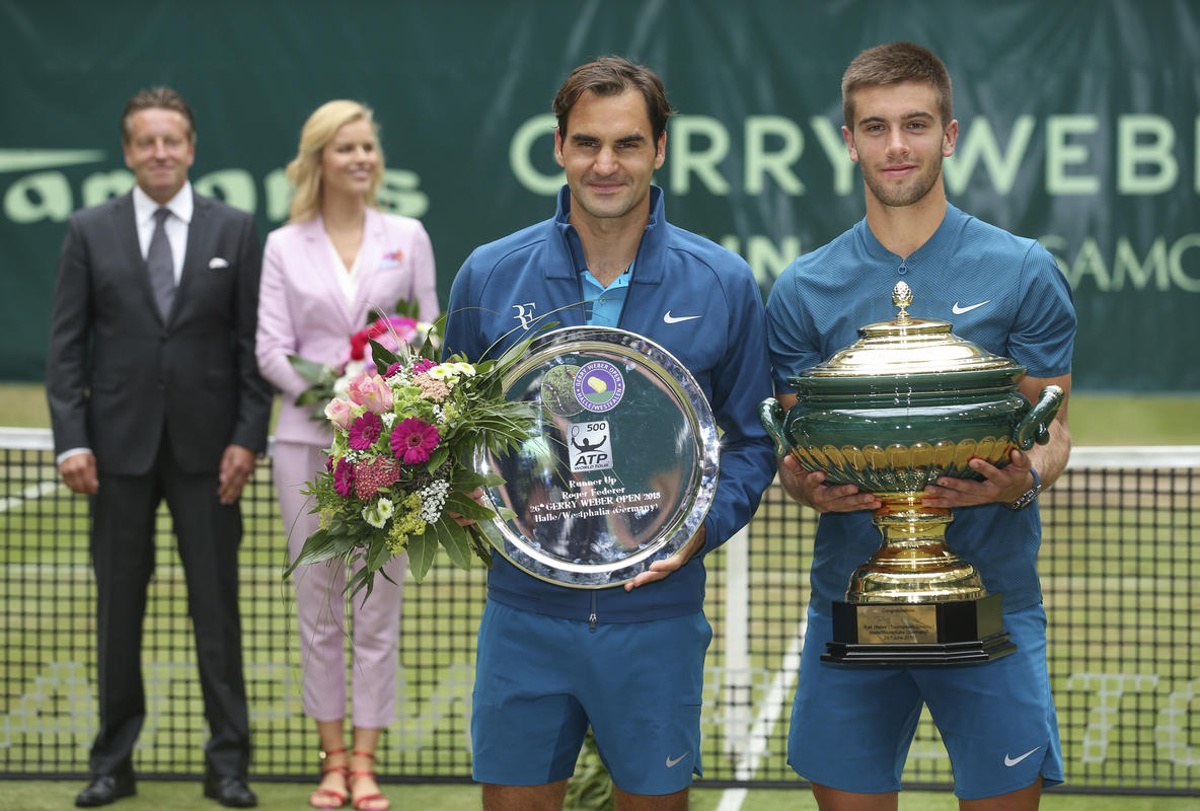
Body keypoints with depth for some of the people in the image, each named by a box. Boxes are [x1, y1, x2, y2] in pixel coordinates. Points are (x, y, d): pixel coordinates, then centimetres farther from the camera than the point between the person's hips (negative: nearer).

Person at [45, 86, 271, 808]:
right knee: (119, 608, 6)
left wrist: (248, 438, -5)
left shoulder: (235, 229, 4)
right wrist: (72, 440, -6)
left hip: (207, 449, -1)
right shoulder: (91, 232, 4)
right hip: (120, 445, 1)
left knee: (217, 608, 3)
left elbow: (252, 343, 3)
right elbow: (67, 345, 3)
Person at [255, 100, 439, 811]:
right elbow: (272, 350, -1)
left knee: (379, 608, -1)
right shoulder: (284, 247, 4)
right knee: (318, 607, 4)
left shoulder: (408, 237, 6)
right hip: (309, 440, 0)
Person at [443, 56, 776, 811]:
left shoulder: (723, 285, -1)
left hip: (657, 614, 0)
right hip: (526, 612, 1)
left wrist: (703, 527, -11)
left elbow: (753, 441, 6)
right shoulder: (490, 275, 1)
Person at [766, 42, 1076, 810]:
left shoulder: (1024, 272, 1)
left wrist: (1024, 479, -18)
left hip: (991, 599, -2)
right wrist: (807, 484, -11)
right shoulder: (803, 290, 6)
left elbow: (1052, 430, 4)